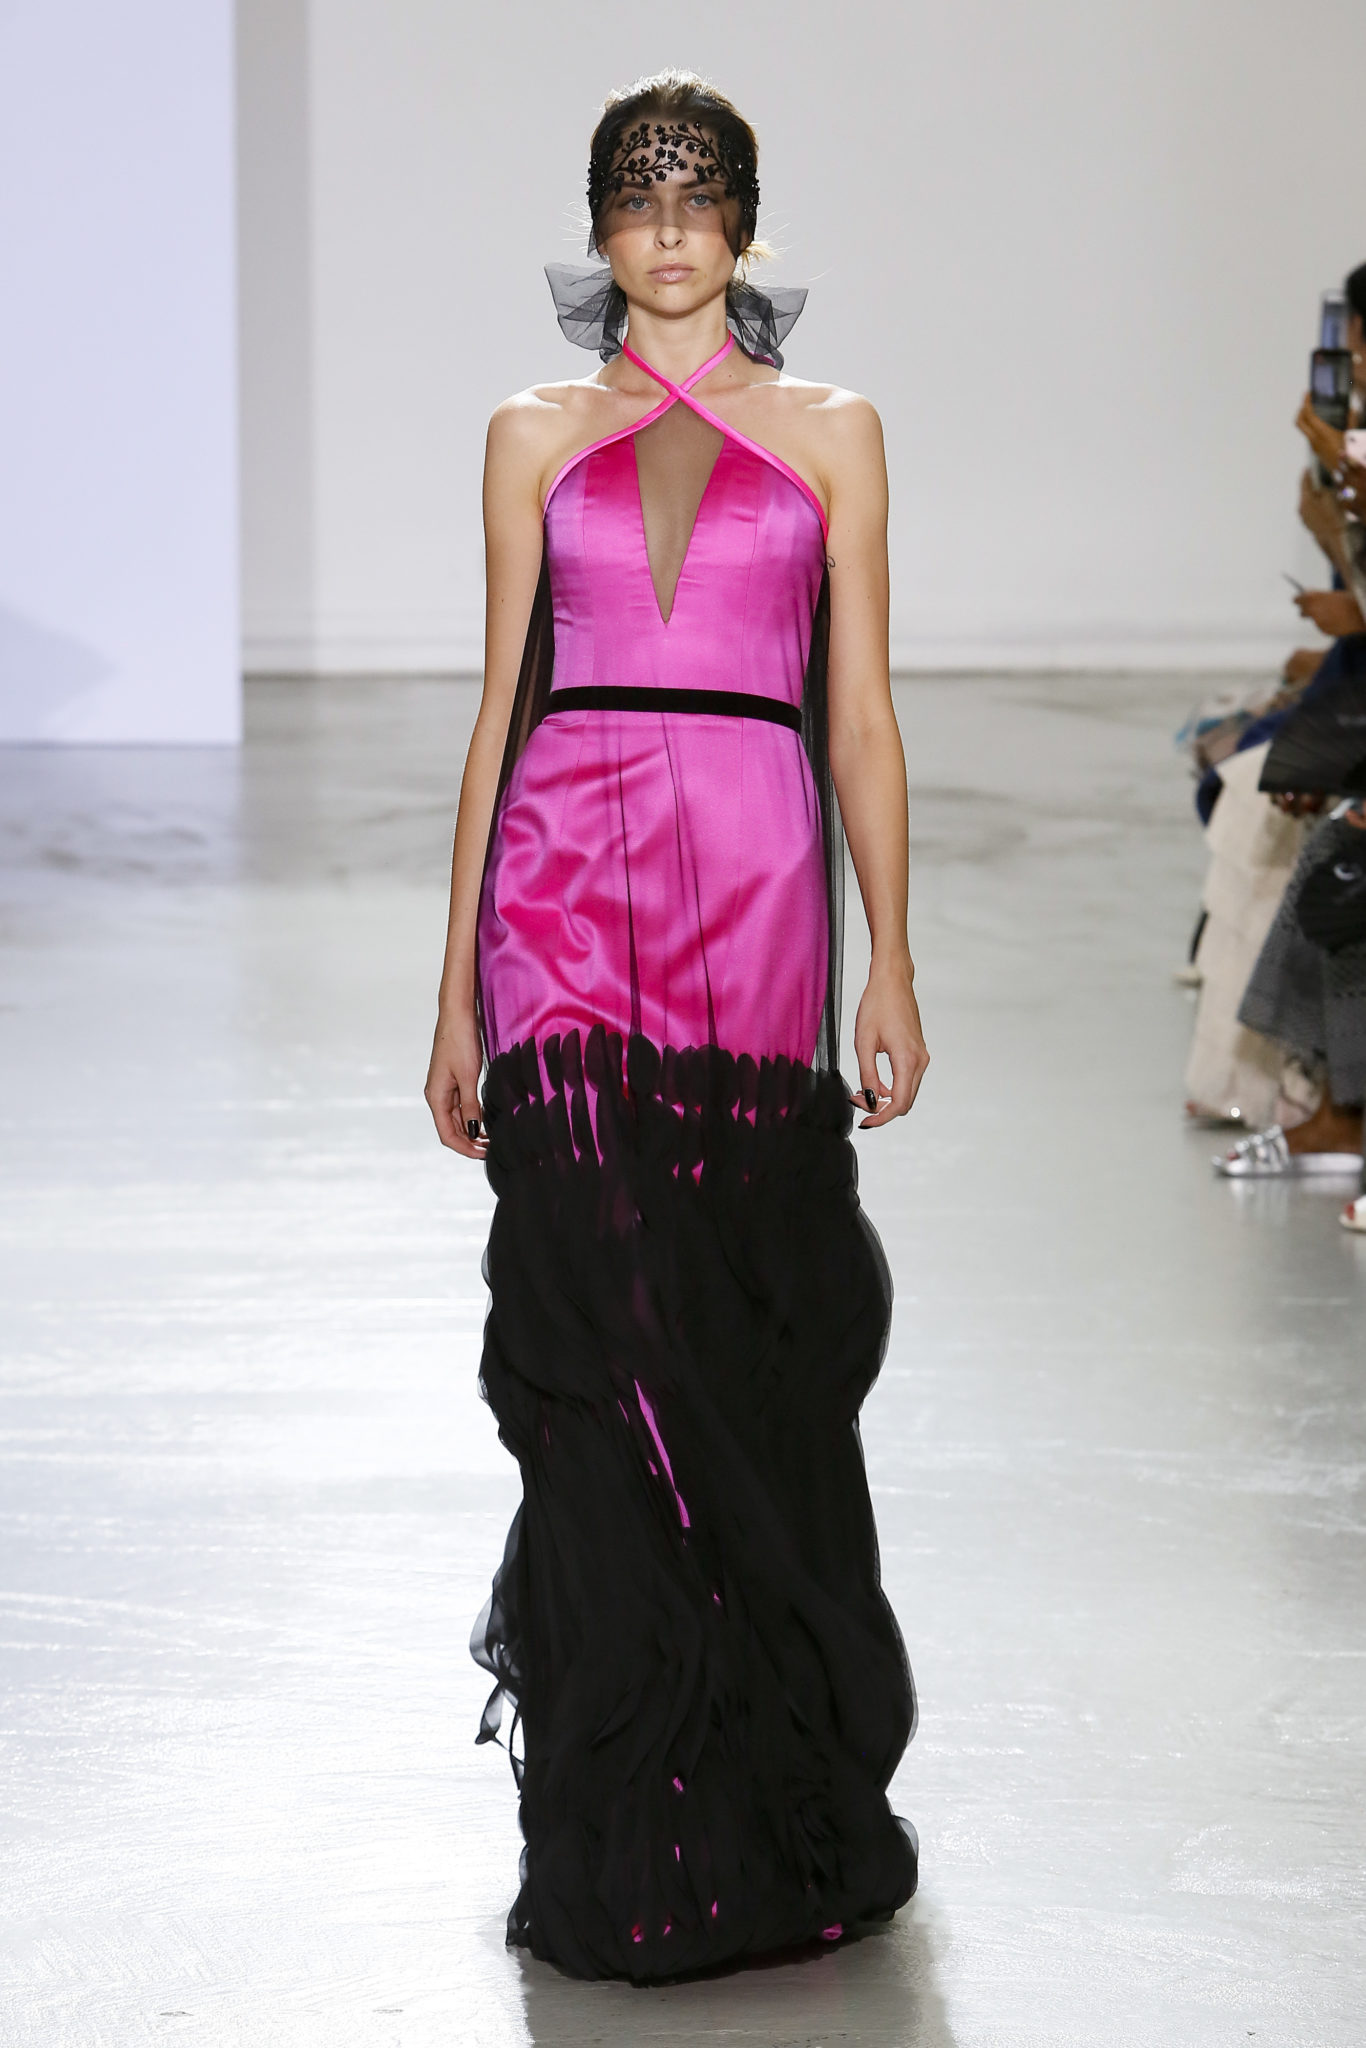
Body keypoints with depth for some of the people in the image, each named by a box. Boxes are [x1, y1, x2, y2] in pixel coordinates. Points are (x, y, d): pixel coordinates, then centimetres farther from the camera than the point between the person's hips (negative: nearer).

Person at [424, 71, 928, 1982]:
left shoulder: (829, 433, 10)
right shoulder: (537, 438, 12)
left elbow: (859, 718, 8)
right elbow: (501, 709, 11)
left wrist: (893, 966, 0)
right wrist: (457, 989, 7)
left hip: (754, 900, 0)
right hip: (564, 895, 1)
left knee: (752, 1346, 0)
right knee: (598, 1339, -4)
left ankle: (778, 1806, 15)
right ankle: (627, 1825, 6)